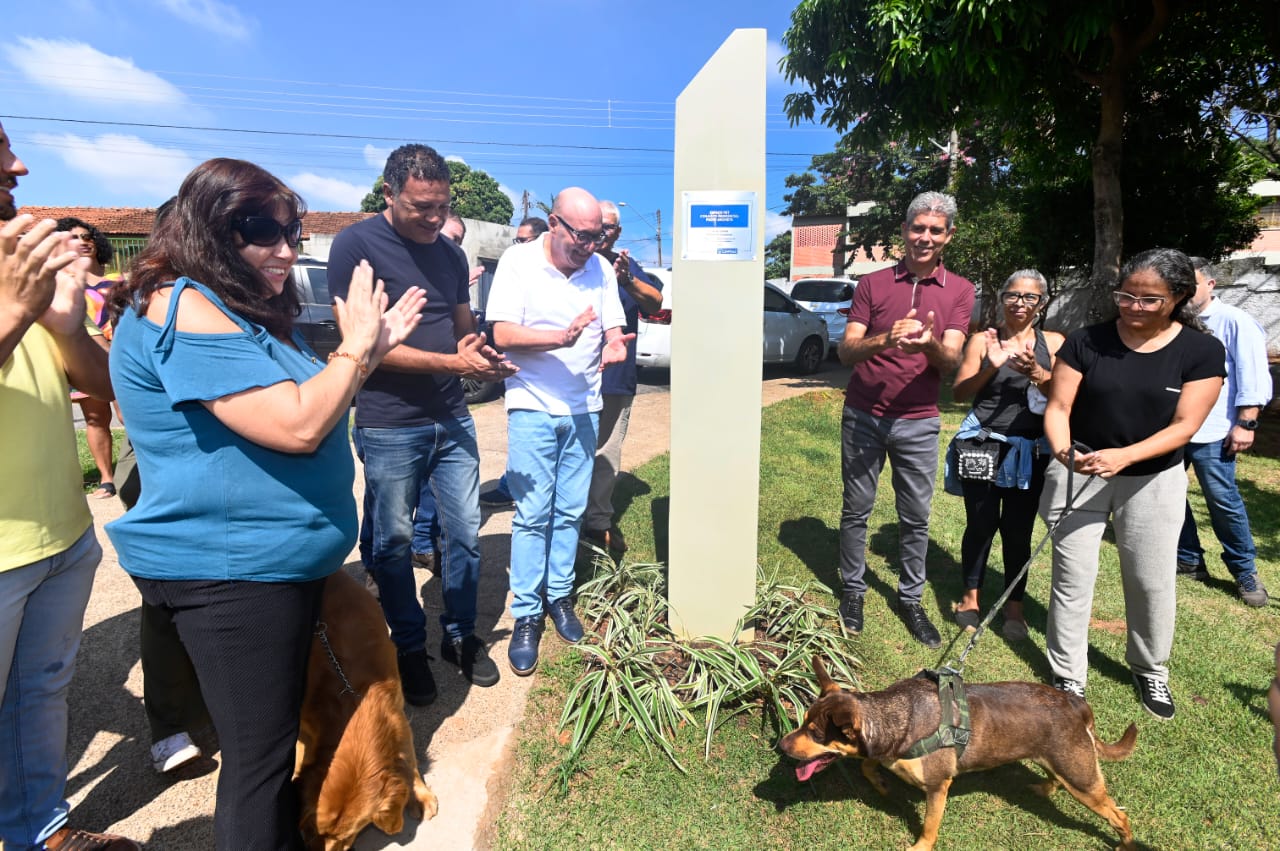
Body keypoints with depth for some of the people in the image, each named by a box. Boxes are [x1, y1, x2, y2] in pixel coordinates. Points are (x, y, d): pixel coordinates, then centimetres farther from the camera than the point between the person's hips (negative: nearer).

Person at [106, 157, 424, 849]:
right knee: (259, 755, 5)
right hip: (228, 571, -10)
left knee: (279, 734, 25)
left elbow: (301, 402, 18)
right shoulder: (184, 310, -19)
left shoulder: (246, 309, 12)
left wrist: (371, 347, 7)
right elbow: (297, 427, -27)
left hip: (280, 560, 10)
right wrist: (354, 348, -14)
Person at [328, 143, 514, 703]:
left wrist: (478, 350, -7)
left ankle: (460, 636, 31)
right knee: (394, 542, 9)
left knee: (464, 531, 11)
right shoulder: (356, 245, -10)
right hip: (389, 427, -5)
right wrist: (453, 361, -20)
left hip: (452, 421, 5)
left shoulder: (450, 254, 10)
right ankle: (409, 648, 29)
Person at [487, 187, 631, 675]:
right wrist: (563, 337, -27)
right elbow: (503, 334, -13)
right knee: (533, 514, -3)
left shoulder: (601, 268, 5)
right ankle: (526, 615, 10)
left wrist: (614, 346, -17)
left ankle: (559, 594, 26)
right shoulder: (518, 263, -7)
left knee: (570, 511, 9)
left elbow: (613, 328, 7)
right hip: (533, 406, -4)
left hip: (583, 408, 4)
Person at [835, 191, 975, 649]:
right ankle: (852, 591, 25)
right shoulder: (873, 284, 1)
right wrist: (885, 339, -29)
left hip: (918, 422, 1)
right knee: (856, 509, 9)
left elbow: (951, 361, -8)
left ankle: (910, 599, 25)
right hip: (863, 416, 0)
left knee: (916, 517, 8)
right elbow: (846, 350, -9)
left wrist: (930, 344, -32)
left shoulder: (959, 290, 2)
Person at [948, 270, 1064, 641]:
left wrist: (1036, 373, -19)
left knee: (1018, 529, 4)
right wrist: (990, 367, -21)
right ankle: (970, 597, 21)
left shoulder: (1053, 343, 6)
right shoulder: (983, 340, 2)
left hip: (1030, 451, 1)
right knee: (981, 523, 3)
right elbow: (959, 393, -5)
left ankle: (1014, 606, 20)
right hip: (983, 445, -1)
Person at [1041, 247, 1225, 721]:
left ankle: (1150, 671, 38)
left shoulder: (1202, 351, -6)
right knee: (1072, 580, 3)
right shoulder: (1086, 342, -6)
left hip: (1152, 481, 1)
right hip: (1078, 475, 0)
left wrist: (1124, 456, -27)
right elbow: (1058, 408, -8)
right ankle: (1068, 680, 18)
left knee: (1152, 583, 12)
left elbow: (1184, 426, -11)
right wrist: (1063, 451, -27)